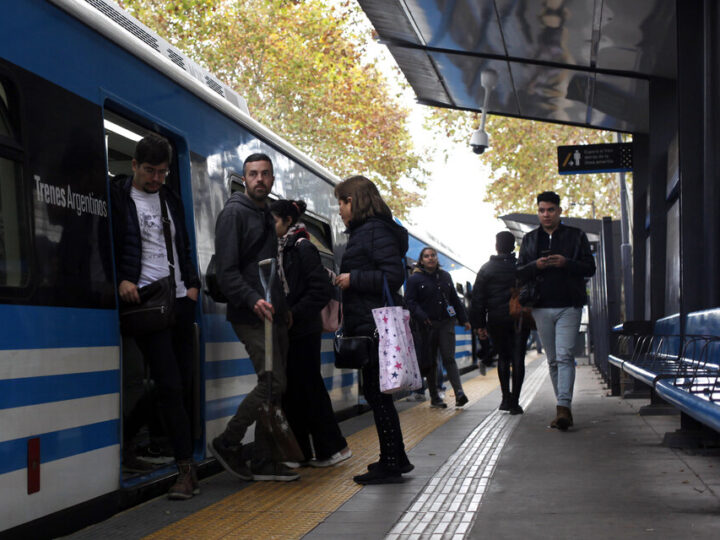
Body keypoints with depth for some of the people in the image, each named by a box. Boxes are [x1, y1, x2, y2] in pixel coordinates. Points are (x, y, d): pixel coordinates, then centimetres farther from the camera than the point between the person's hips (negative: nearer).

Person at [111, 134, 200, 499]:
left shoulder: (171, 200, 19)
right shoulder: (118, 197, 1)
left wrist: (192, 284, 10)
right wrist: (121, 279, -19)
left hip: (180, 301, 6)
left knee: (184, 384, 5)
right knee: (170, 385, -11)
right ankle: (186, 469, -10)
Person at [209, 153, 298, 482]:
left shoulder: (267, 216, 20)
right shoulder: (235, 213, -7)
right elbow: (226, 270, -15)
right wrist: (252, 300, -27)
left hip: (273, 315, 9)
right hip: (251, 316, -9)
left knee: (275, 387, 8)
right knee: (271, 384, -14)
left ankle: (264, 461, 14)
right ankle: (227, 444, 0)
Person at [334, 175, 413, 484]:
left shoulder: (376, 231, -11)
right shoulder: (363, 231, 20)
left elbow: (394, 276, -20)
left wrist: (353, 279, -17)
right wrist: (342, 280, 12)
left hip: (375, 325, -10)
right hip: (368, 323, 10)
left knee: (376, 392, -6)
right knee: (376, 392, 14)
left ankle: (391, 465, 0)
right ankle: (396, 458, 23)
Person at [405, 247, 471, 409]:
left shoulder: (445, 276, 14)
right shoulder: (415, 279, 0)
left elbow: (454, 299, 19)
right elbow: (410, 301, -6)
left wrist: (463, 319, 17)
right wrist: (422, 317, -20)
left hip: (446, 323, 2)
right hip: (427, 325, -2)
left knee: (449, 358, -9)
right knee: (431, 362, 4)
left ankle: (459, 392, -18)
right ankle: (434, 397, 11)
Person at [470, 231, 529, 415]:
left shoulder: (487, 269, 3)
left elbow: (478, 298, 2)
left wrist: (479, 324, 5)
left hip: (496, 320, 1)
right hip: (520, 319, -1)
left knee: (503, 357, 14)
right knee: (518, 358, 0)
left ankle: (506, 398, 9)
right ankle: (515, 401, -5)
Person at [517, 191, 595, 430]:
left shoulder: (576, 236, 6)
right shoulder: (530, 239, 13)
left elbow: (590, 267, 2)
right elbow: (520, 273, 10)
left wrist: (566, 263, -15)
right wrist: (536, 265, -10)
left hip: (569, 305, -3)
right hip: (542, 307, 3)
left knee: (564, 355, -15)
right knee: (553, 360, 6)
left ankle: (563, 407, -21)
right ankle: (565, 409, 13)